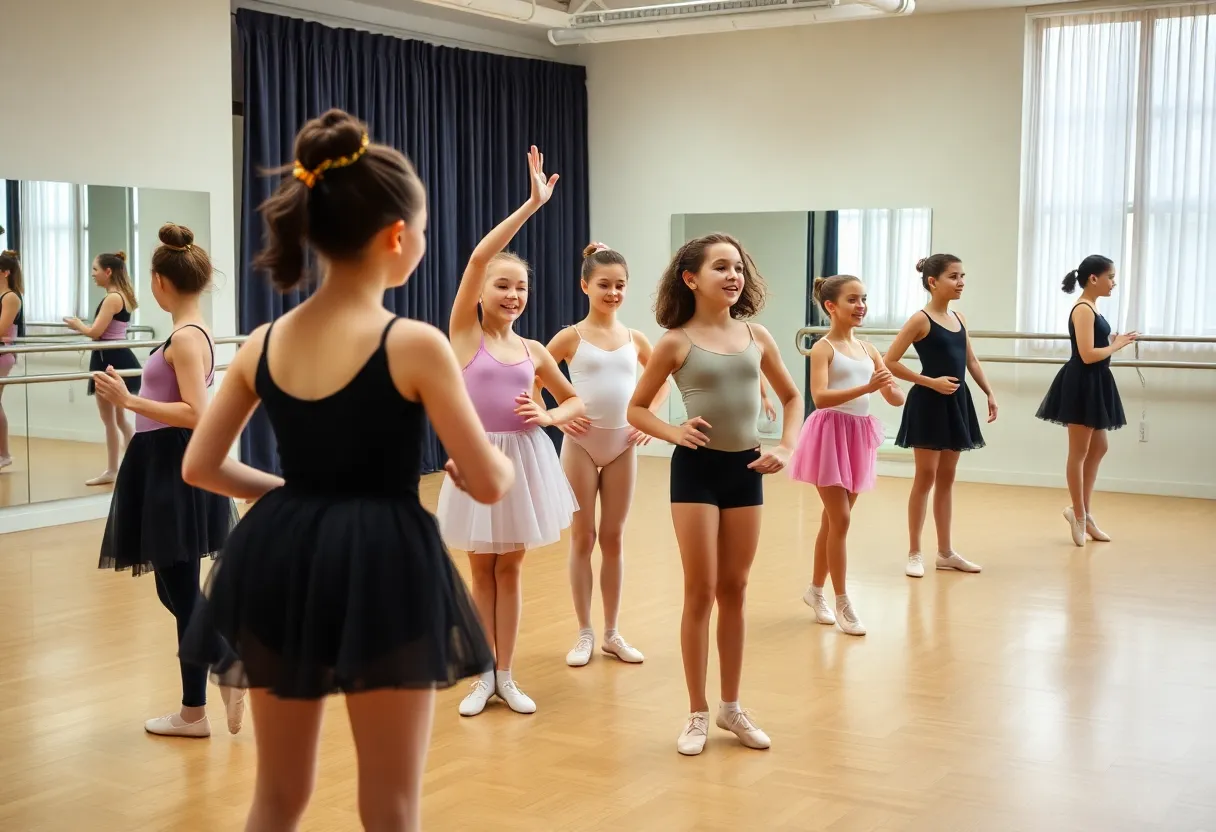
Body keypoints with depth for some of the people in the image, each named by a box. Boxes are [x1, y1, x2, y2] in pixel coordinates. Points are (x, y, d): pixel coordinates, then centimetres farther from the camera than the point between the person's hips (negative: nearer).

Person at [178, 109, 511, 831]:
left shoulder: (263, 343, 3)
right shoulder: (414, 345, -13)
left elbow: (199, 466, 8)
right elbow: (489, 485, -10)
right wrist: (501, 462, 12)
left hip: (280, 561, 5)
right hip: (382, 566, -5)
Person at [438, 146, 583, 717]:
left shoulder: (533, 350, 5)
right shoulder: (464, 333, -5)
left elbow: (574, 401, 17)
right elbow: (479, 257, -17)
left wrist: (548, 417, -6)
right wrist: (532, 204, -20)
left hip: (525, 460, 2)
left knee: (510, 568, 10)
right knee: (482, 569, 8)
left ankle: (506, 675, 19)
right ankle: (485, 675, 20)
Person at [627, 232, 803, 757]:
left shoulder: (757, 336, 3)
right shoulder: (676, 342, -6)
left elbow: (791, 398, 14)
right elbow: (637, 408, 0)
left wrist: (786, 446, -1)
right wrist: (675, 434, -16)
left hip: (746, 469, 3)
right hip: (696, 468, -3)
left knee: (734, 591, 12)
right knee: (700, 592, 1)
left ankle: (731, 706, 24)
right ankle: (698, 713, 13)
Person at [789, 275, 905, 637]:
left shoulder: (868, 349, 9)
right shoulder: (823, 348, -9)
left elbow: (898, 399, 7)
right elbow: (820, 397, -23)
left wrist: (888, 386, -17)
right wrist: (866, 388, -32)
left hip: (859, 437, 6)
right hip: (831, 434, -6)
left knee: (833, 520, 14)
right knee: (839, 520, -6)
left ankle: (815, 590, 28)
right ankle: (842, 603, 2)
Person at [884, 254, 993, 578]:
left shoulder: (959, 319, 9)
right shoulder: (921, 320, -12)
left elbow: (971, 360, 17)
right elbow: (889, 362, -15)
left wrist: (989, 393, 8)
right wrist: (931, 382, -15)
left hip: (956, 402, 7)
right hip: (928, 403, -7)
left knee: (946, 477, 12)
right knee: (925, 477, -1)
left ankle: (945, 552, 20)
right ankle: (915, 553, 9)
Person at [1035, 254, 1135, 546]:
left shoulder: (1091, 308, 12)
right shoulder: (1083, 310, -17)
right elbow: (1087, 355, -22)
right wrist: (1116, 345, -11)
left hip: (1093, 385, 10)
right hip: (1082, 384, -10)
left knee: (1098, 448, 16)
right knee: (1079, 451, 1)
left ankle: (1084, 511, 23)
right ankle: (1079, 514, 11)